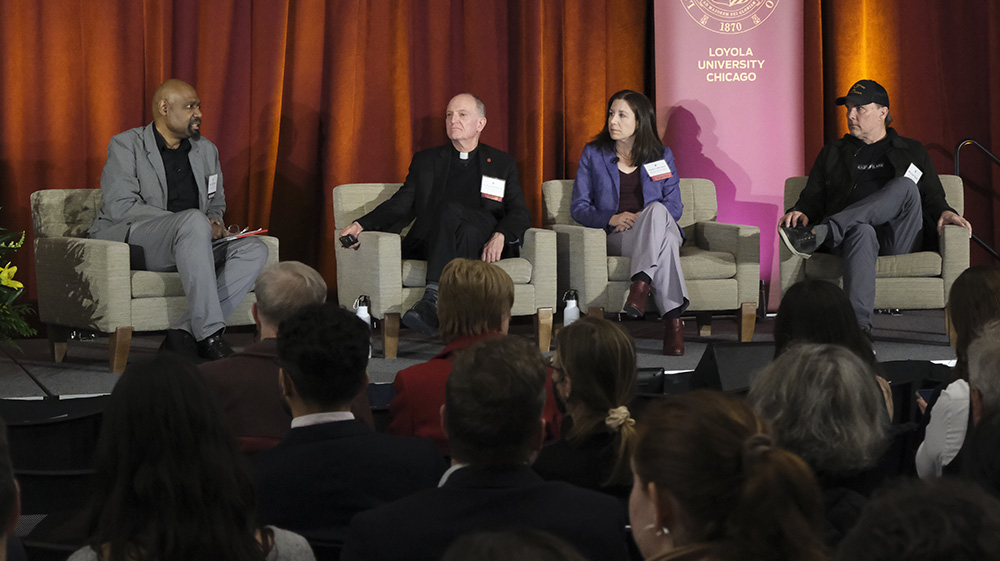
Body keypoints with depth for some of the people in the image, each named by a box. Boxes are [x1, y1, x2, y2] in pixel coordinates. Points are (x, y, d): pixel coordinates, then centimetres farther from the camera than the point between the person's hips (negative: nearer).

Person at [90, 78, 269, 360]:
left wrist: (214, 223, 0)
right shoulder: (126, 145, -2)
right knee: (194, 221, -36)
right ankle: (210, 336, -40)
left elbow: (217, 203, 28)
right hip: (131, 243, -7)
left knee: (254, 251, -18)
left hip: (186, 246, 7)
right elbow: (119, 206, -15)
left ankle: (184, 331, -28)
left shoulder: (206, 150, 17)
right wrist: (185, 221, -21)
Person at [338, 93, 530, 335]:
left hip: (483, 244, -1)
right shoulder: (425, 161, 23)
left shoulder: (503, 163, 19)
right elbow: (401, 205, 15)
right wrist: (361, 224, -4)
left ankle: (432, 300, -48)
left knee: (449, 209, -33)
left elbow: (520, 213, 11)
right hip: (433, 246, 1)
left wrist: (501, 235, -13)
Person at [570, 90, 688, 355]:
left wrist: (644, 220, -13)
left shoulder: (661, 156, 17)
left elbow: (674, 206, 9)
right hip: (614, 238, -1)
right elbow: (578, 207, 8)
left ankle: (640, 284, -55)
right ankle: (673, 319, -53)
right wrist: (612, 218, -13)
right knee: (665, 239, -39)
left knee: (657, 210, -40)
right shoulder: (593, 154, 14)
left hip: (659, 230, 1)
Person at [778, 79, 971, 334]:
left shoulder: (912, 152, 26)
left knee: (905, 186, -32)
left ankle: (819, 234, -42)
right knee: (861, 231, -40)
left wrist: (944, 212, -4)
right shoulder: (833, 153, 28)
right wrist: (800, 212, -5)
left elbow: (933, 196, 21)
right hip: (856, 230, 0)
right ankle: (858, 323, -61)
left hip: (900, 241, 0)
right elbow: (813, 196, 20)